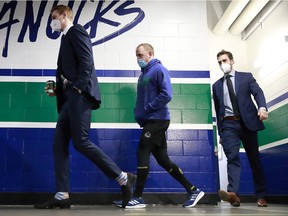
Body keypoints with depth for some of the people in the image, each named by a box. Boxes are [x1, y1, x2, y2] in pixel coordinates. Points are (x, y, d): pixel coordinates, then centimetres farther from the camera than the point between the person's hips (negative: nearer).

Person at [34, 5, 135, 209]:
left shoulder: (76, 31, 1)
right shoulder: (66, 38, 27)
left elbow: (86, 60, -14)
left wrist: (80, 87, -20)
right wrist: (58, 90, 14)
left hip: (79, 95, -10)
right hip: (71, 97, 10)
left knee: (81, 142, -14)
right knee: (59, 144, 3)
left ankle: (124, 178, -6)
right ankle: (62, 195, 4)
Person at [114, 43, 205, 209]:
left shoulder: (158, 69, -7)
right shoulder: (144, 74, 20)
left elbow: (166, 95, -18)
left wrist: (146, 109, -14)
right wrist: (140, 115, 6)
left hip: (157, 120, -9)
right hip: (150, 121, 9)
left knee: (142, 154, -9)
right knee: (163, 159, 7)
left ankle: (138, 198, -1)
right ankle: (193, 190, 13)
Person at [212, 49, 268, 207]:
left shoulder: (246, 77, 10)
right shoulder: (216, 85, 16)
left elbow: (258, 92, -5)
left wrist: (262, 107, -27)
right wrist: (219, 132, 13)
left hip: (247, 123, -1)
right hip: (229, 125, 1)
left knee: (254, 159, 5)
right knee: (232, 158, -15)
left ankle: (261, 196, 14)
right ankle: (233, 193, -29)